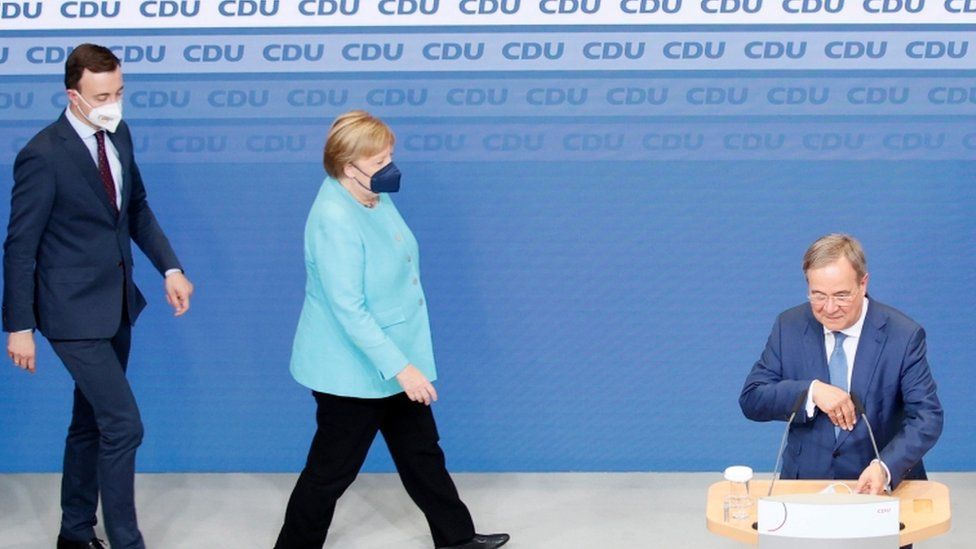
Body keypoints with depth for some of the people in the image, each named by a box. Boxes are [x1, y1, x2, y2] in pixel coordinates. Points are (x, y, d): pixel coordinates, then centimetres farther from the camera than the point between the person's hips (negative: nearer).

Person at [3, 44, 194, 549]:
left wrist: (170, 267, 3)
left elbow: (136, 207, 15)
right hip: (75, 313, -8)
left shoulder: (117, 133, 2)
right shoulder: (44, 156, -20)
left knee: (91, 422, 18)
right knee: (123, 424, -9)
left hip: (115, 305, 8)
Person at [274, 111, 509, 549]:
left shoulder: (374, 197, 2)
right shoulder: (334, 220, -28)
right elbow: (348, 309, -30)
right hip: (353, 371, -9)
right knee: (332, 470, 3)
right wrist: (399, 367, -30)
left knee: (422, 451, 20)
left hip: (393, 358, 9)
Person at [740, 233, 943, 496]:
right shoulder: (789, 327, 2)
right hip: (805, 483, 1)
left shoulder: (904, 335, -6)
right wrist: (811, 391, -17)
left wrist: (886, 467, -26)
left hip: (881, 485, -1)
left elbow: (927, 417, -9)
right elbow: (750, 400, 1)